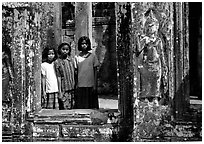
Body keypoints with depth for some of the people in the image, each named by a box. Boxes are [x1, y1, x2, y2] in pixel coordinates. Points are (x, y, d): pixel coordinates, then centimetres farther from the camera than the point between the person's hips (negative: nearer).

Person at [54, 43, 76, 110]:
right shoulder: (57, 62, -1)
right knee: (65, 108, -6)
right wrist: (60, 91, -7)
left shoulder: (72, 60, 8)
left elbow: (75, 74, 11)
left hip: (73, 88, 3)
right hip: (64, 90, -3)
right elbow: (58, 77, -4)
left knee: (73, 108, 4)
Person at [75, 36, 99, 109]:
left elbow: (95, 71, 5)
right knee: (80, 106, 1)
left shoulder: (92, 56, 4)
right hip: (80, 86, 0)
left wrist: (95, 85, 0)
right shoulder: (77, 57, 6)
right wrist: (75, 85, 4)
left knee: (91, 106, 3)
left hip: (90, 85, 0)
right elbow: (76, 72, 8)